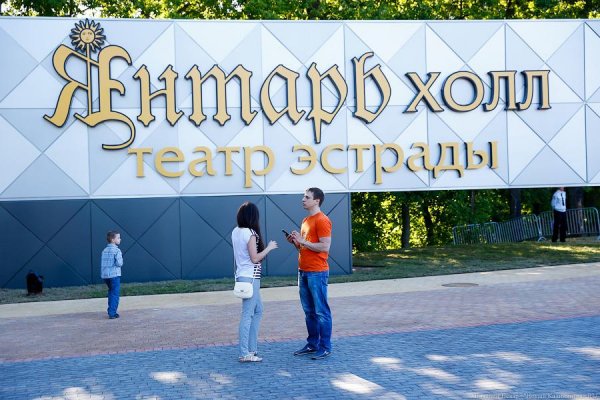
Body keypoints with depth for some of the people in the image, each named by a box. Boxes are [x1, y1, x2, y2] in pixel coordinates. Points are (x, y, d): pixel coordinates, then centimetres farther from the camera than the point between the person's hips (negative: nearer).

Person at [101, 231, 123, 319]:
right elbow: (119, 263, -18)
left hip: (105, 275, 7)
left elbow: (102, 263, 10)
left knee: (111, 292, 20)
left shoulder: (104, 250, 10)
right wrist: (121, 260, 2)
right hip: (114, 275, -7)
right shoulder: (117, 250, -10)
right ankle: (112, 313, -6)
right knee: (115, 294, -1)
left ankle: (111, 311, 21)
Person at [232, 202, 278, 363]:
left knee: (258, 311, 18)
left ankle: (252, 348, 19)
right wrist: (269, 248, -5)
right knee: (248, 314, -5)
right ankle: (244, 354, -2)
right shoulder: (250, 233, -15)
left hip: (241, 276, 9)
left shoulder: (235, 232, 9)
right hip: (250, 277, -9)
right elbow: (255, 258, -16)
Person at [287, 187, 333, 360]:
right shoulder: (305, 221, 17)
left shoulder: (322, 221, -11)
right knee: (309, 311, 13)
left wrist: (302, 241, -15)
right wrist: (295, 242, 5)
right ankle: (312, 344, 21)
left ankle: (325, 347, 2)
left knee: (321, 311, -3)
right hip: (303, 271, 9)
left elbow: (325, 247, -18)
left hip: (317, 273, -9)